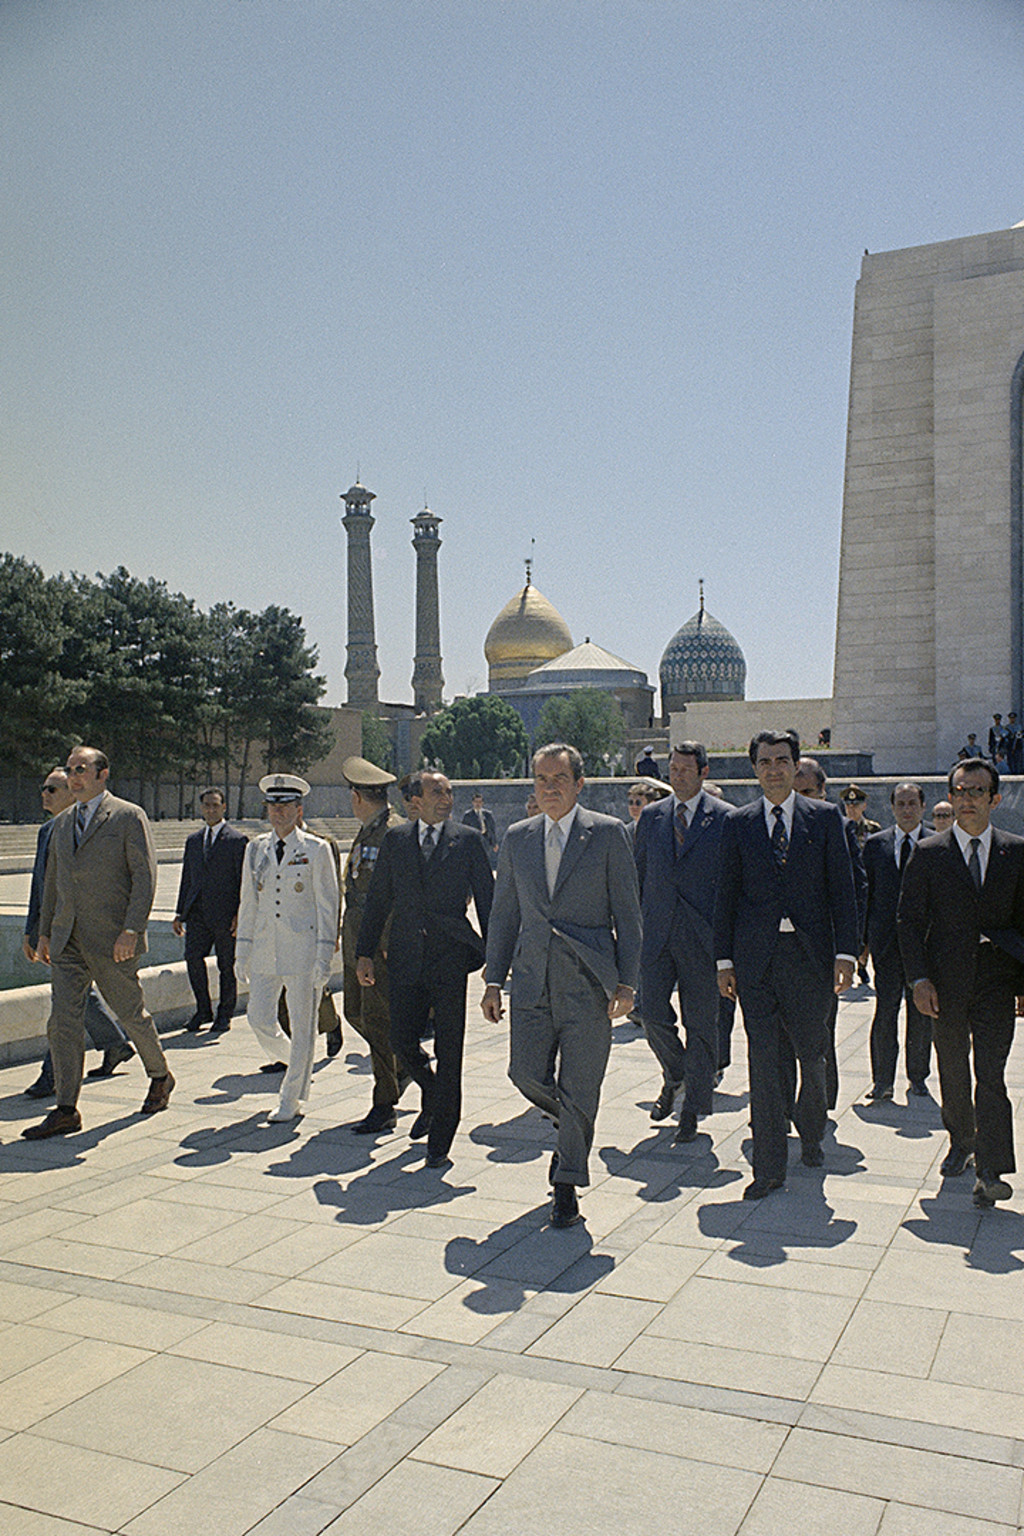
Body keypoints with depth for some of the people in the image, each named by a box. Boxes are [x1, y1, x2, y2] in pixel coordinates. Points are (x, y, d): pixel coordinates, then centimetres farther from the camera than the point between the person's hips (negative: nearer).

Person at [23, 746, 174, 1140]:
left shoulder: (129, 817, -6)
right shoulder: (63, 822, 15)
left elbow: (145, 876, -11)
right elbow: (52, 880, 21)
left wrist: (132, 930, -19)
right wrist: (44, 931, 16)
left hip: (112, 941, -5)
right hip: (68, 940, 6)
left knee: (131, 1014, 8)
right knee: (63, 1021, -3)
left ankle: (160, 1077, 32)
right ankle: (65, 1111, 1)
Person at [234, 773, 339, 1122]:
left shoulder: (316, 850, -3)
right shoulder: (256, 849, 9)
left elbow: (327, 905, -4)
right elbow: (248, 901, 14)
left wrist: (324, 955, -9)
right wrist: (242, 948, 10)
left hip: (303, 947, -4)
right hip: (265, 948, 4)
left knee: (302, 1025, 2)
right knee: (260, 1018, 3)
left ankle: (292, 1099, 15)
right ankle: (293, 1061, 33)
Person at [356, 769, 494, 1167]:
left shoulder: (468, 840, 2)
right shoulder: (395, 840, 8)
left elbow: (487, 900, 4)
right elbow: (378, 899, 11)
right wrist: (364, 952, 6)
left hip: (451, 955, -2)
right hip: (406, 957, 2)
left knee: (448, 1050, 1)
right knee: (402, 1042, 4)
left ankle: (439, 1141, 13)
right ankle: (432, 1096, 36)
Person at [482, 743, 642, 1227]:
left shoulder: (608, 833, -2)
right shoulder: (517, 838, 9)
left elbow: (627, 913, -2)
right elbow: (504, 914, 13)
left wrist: (626, 983, -8)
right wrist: (493, 980, 8)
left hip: (588, 982, -3)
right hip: (532, 980, 4)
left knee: (578, 1091, 1)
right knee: (527, 1074, 1)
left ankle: (567, 1186, 17)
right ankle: (573, 1127, 33)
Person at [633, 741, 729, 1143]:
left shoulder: (724, 818, 0)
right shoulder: (651, 817, 11)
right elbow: (638, 876, 16)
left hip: (703, 936, -3)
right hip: (657, 933, 3)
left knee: (700, 1022, 3)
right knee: (653, 1015, -5)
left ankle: (692, 1110, 16)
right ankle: (674, 1075, 26)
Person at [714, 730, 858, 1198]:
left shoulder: (825, 817, 5)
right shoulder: (737, 822, 6)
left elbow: (842, 890, 3)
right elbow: (727, 894, 7)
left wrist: (845, 953, -4)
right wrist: (724, 960, 3)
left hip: (810, 952, 0)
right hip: (756, 955, 0)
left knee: (812, 1054, 11)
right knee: (763, 1059, -1)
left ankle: (811, 1135, 38)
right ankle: (769, 1166, 6)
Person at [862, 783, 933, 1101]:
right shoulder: (875, 844, 6)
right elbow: (865, 893, 7)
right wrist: (862, 938, 2)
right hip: (886, 941, 0)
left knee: (921, 1013, 8)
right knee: (884, 1012, 0)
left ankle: (918, 1077, 23)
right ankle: (882, 1080, 8)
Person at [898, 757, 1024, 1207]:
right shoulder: (929, 854, 0)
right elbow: (909, 920, 0)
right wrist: (919, 978, -8)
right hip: (946, 981, 1)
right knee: (952, 1073, 13)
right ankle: (961, 1143, 34)